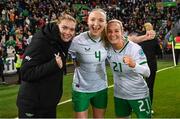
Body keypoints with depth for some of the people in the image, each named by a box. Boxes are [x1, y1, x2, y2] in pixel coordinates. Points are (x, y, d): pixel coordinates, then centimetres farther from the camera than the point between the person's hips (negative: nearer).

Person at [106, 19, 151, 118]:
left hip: (139, 95, -4)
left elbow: (147, 73, -26)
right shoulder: (107, 48, -10)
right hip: (119, 95, 4)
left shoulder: (135, 48, -22)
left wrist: (134, 65, -43)